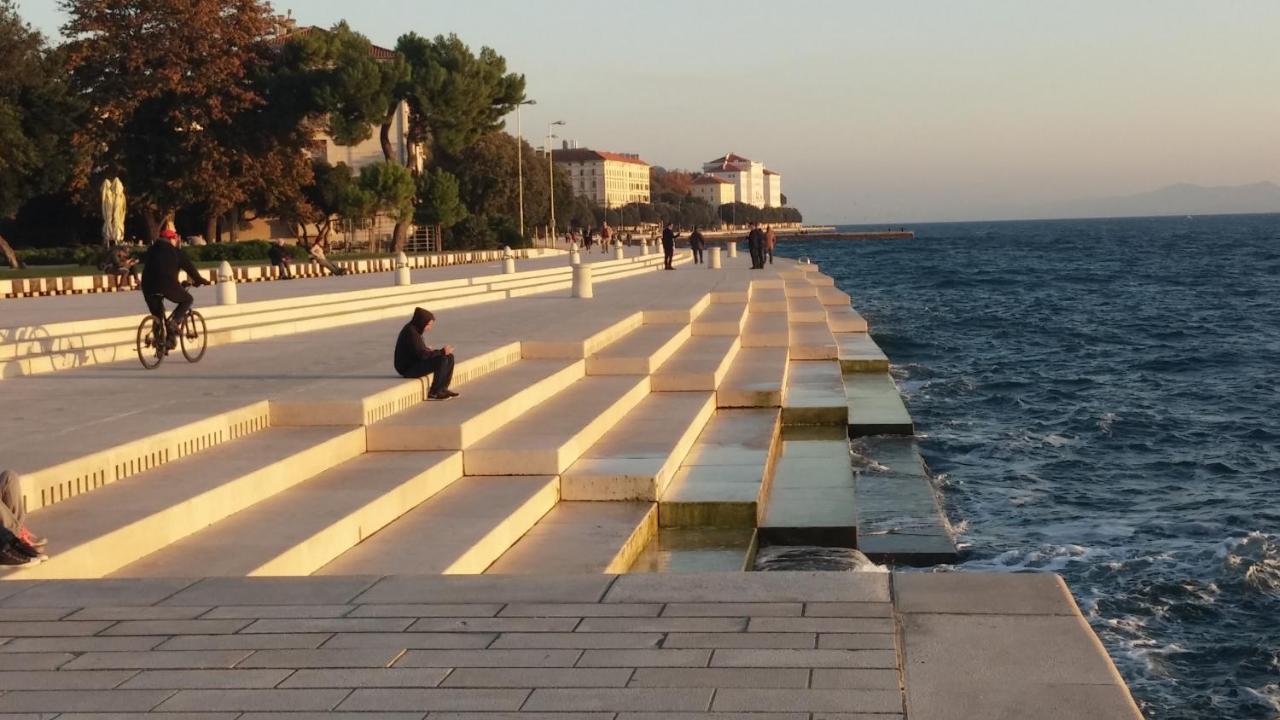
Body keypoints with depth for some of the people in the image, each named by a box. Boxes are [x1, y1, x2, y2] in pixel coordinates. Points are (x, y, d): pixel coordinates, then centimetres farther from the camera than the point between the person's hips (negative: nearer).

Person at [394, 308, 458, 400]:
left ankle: (443, 389, 9)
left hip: (415, 363, 10)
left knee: (449, 357, 7)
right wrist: (442, 352, -20)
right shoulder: (410, 332, -22)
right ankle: (433, 393, -16)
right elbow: (422, 354, -26)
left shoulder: (415, 330, 10)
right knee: (442, 360, -25)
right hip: (408, 368, -10)